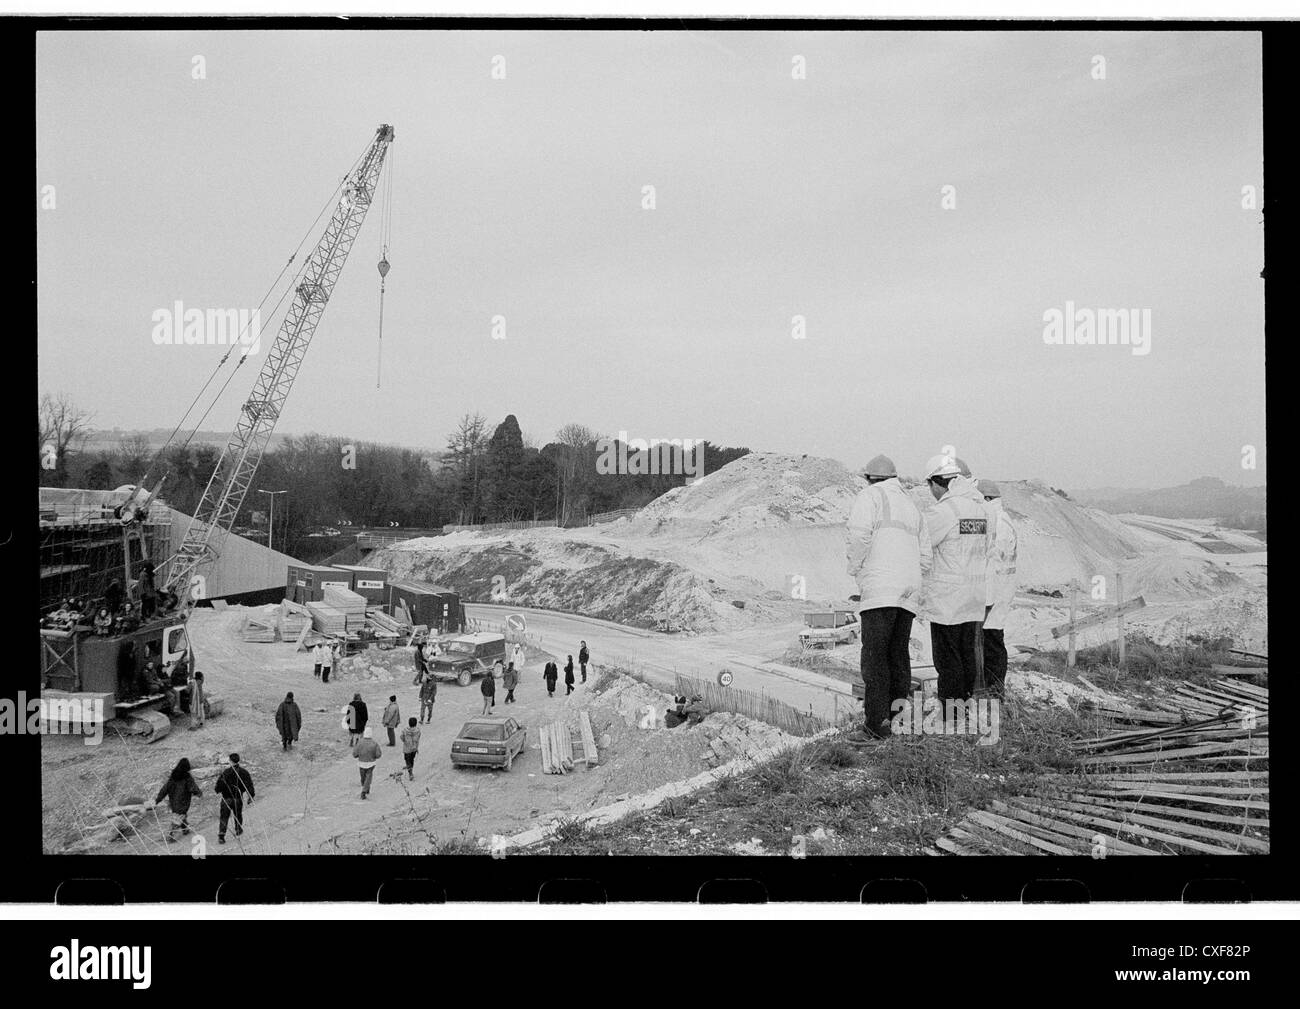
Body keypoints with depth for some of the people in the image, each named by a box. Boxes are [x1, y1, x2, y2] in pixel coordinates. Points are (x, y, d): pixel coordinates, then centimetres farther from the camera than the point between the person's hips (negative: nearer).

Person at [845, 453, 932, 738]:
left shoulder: (870, 496, 4)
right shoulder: (911, 506, 25)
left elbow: (859, 535, -13)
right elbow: (925, 556, 21)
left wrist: (855, 570, -1)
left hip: (879, 586, -7)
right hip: (910, 590, 7)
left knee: (874, 655, -6)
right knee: (898, 653, 13)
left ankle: (877, 719, -10)